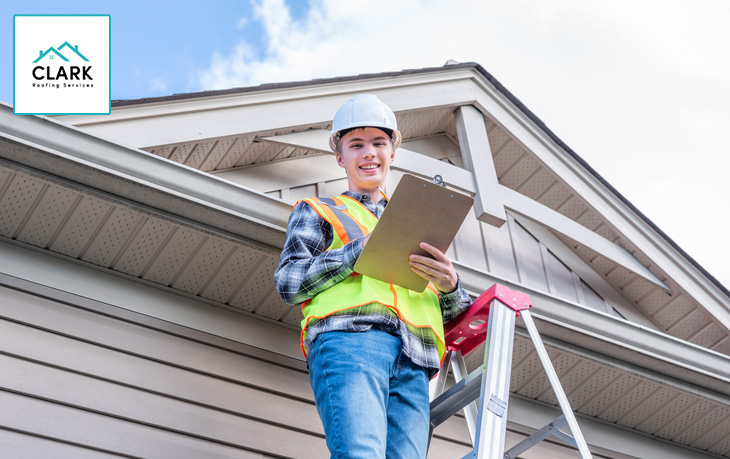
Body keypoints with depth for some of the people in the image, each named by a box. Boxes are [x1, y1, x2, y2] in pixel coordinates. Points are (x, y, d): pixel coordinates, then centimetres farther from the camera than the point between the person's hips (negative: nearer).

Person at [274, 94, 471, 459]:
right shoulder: (316, 212, 26)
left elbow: (455, 313, 29)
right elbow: (288, 281, 7)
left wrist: (449, 285, 3)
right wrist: (362, 248, -3)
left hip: (413, 361, 4)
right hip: (347, 338, -3)